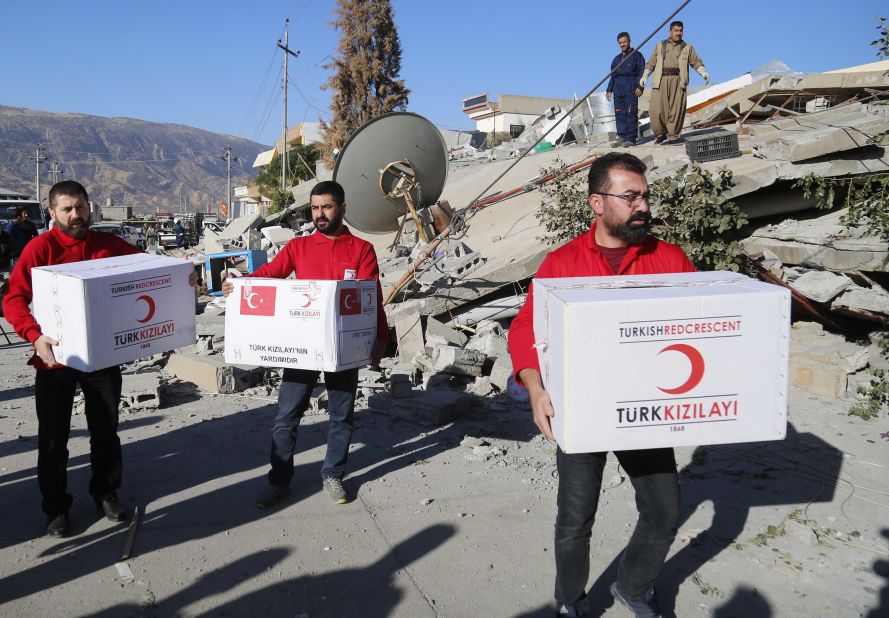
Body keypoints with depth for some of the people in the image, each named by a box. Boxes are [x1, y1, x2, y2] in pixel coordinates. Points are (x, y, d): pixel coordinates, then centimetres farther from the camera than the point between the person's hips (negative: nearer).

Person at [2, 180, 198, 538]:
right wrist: (35, 336, -33)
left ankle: (105, 493, 34)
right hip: (56, 357, -3)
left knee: (105, 430, 15)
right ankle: (56, 506, 26)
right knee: (53, 436, 9)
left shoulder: (109, 245, 1)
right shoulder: (41, 248, -11)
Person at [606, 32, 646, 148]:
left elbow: (641, 72, -2)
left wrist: (640, 87, -13)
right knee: (619, 114, 4)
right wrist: (609, 89, 15)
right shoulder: (617, 58, 22)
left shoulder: (636, 55, 4)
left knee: (631, 113, -9)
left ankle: (631, 139, -9)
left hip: (631, 89, -6)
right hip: (618, 89, 6)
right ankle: (622, 137, 9)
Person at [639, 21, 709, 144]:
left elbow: (696, 62, 12)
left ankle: (673, 136, -1)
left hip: (678, 81, 0)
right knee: (656, 109, -10)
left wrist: (703, 72, -7)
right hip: (661, 81, 0)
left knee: (676, 110, -7)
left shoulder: (687, 47, 18)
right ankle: (661, 133, 7)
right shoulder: (660, 45, 20)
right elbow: (651, 63, 16)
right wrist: (645, 76, 1)